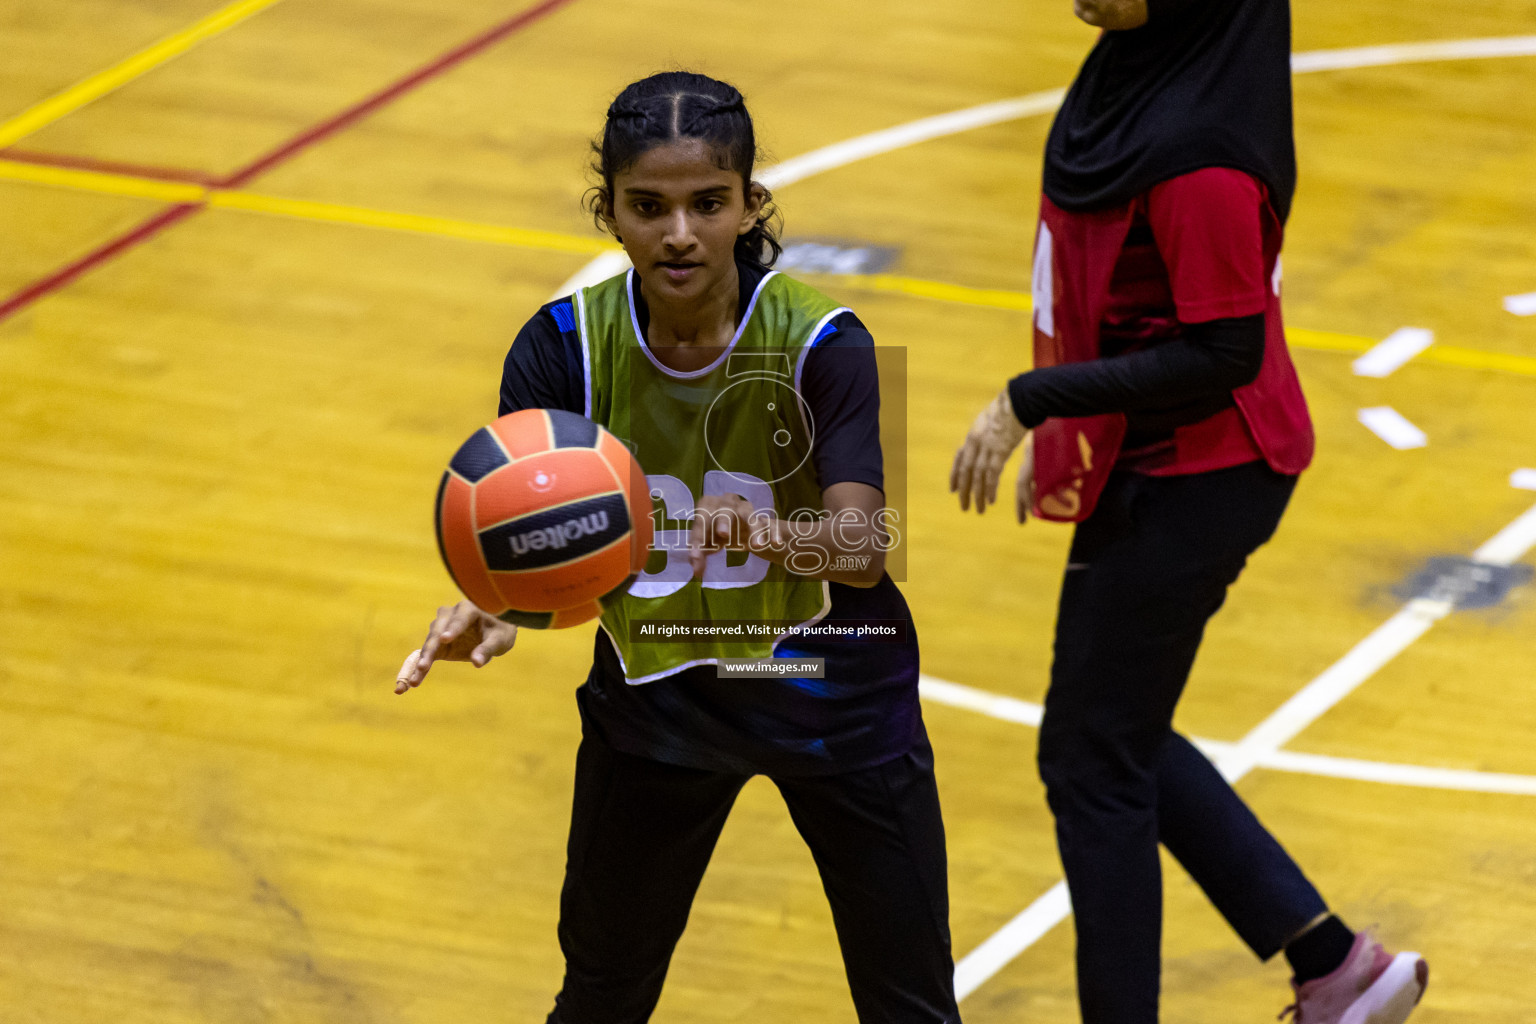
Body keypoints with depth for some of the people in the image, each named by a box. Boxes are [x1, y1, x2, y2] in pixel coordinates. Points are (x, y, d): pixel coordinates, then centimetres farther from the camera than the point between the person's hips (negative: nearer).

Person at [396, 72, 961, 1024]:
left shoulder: (821, 343, -21)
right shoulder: (567, 346, -16)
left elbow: (862, 546, -31)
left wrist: (764, 532, -53)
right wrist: (493, 609, -46)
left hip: (829, 692, -2)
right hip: (655, 695, 2)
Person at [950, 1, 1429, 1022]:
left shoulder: (1195, 148, -28)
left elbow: (1223, 353, -26)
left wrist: (1033, 399, -22)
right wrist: (1059, 431, 16)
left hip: (1189, 485, -10)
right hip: (1146, 469, 10)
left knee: (1092, 758, 4)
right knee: (1121, 742, 20)